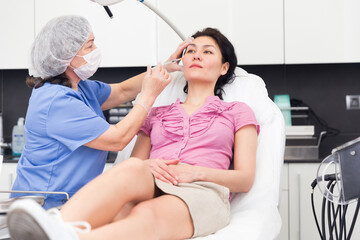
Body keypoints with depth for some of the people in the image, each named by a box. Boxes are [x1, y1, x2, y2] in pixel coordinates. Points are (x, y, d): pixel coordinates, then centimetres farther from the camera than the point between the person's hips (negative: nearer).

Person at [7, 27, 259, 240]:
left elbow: (245, 180, 11)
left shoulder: (237, 112, 24)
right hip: (150, 189, 2)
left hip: (201, 193, -2)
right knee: (132, 169, -37)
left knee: (147, 215, -39)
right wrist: (145, 167, -6)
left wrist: (197, 172, -7)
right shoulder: (157, 114, 33)